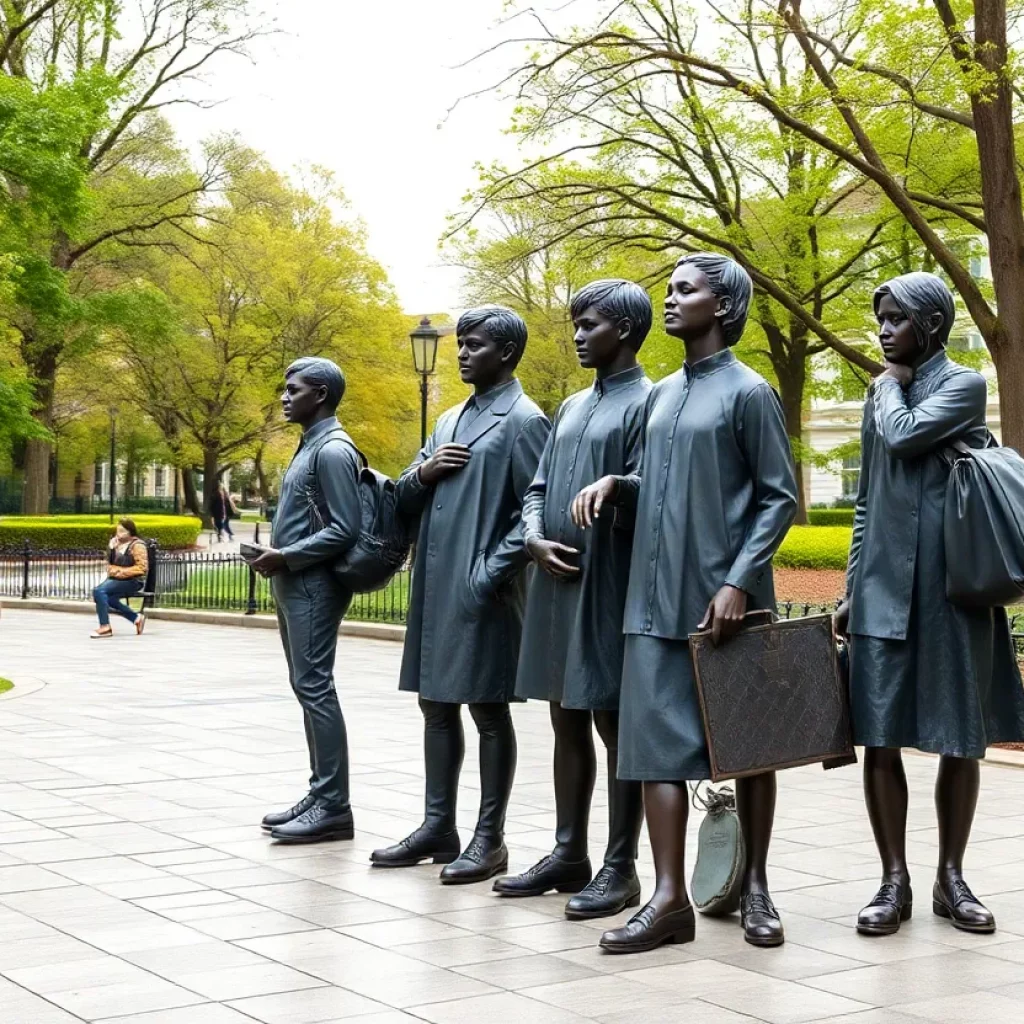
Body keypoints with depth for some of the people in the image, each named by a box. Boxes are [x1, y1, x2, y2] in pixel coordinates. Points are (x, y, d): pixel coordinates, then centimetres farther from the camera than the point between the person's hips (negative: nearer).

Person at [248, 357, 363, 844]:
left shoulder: (333, 450, -14)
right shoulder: (309, 447, 17)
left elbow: (344, 530, -20)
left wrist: (286, 556, -17)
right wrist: (279, 557, 9)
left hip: (313, 585, -10)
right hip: (294, 585, 10)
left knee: (314, 688, -10)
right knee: (306, 688, 11)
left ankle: (334, 806, -8)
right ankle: (320, 794, 16)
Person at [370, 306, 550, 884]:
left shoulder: (523, 421, -7)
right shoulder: (451, 420, 17)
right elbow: (406, 501, 19)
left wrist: (493, 572, -19)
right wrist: (422, 473, -3)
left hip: (484, 592, -8)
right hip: (435, 588, 8)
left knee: (487, 710, 0)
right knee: (436, 705, 13)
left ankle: (490, 840, 9)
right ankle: (438, 827, 23)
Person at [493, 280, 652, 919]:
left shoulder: (648, 403, -5)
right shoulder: (573, 407, 18)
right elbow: (538, 487, 15)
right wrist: (536, 537, -1)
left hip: (611, 586, -8)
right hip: (557, 584, 8)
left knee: (615, 723, -2)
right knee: (567, 719, 13)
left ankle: (621, 868, 5)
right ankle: (568, 854, 22)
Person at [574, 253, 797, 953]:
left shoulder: (748, 392, -5)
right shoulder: (661, 395, 15)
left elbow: (780, 499, -7)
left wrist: (739, 582, -17)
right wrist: (616, 484, 1)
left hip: (724, 600, -6)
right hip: (656, 602, 6)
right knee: (659, 742, 0)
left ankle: (756, 886, 19)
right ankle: (670, 897, 2)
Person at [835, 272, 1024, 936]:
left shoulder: (964, 385, 0)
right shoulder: (884, 394, 16)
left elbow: (905, 435, -20)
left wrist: (893, 385, 1)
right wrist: (852, 589, 15)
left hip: (950, 589, -4)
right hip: (884, 589, 4)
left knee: (960, 737, 3)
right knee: (881, 737, -1)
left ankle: (951, 877, 15)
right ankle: (895, 881, 7)